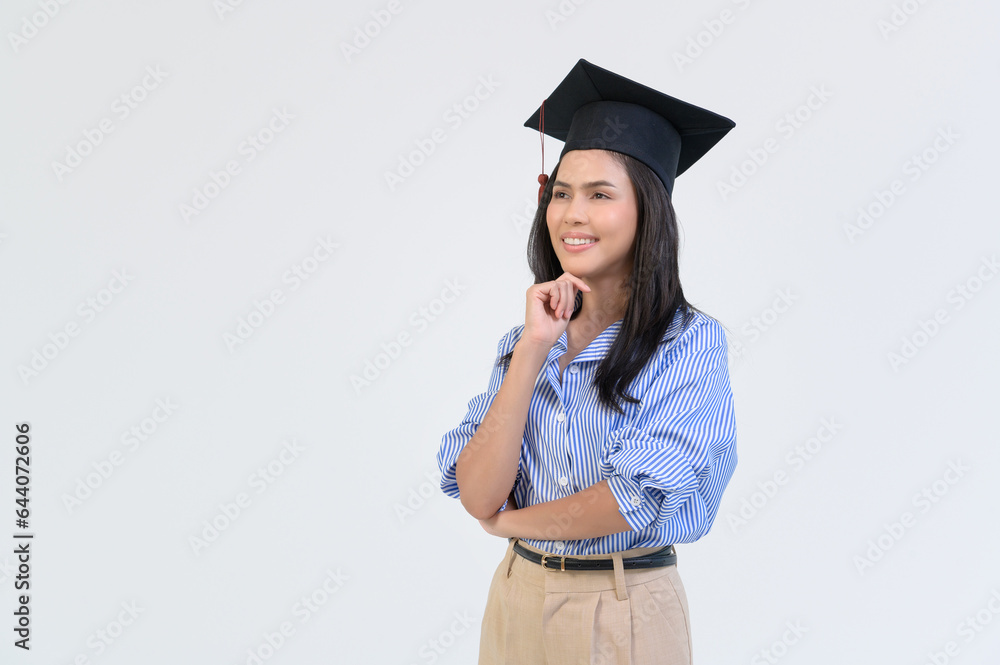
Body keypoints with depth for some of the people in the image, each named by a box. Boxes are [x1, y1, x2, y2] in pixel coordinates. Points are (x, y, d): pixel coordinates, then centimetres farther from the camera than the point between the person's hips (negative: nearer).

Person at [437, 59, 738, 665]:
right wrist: (533, 349, -16)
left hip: (626, 610, -4)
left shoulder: (691, 343, -12)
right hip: (517, 602, 4)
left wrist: (510, 520, -7)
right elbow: (476, 494, -10)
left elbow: (639, 495, -22)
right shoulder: (525, 339, 1)